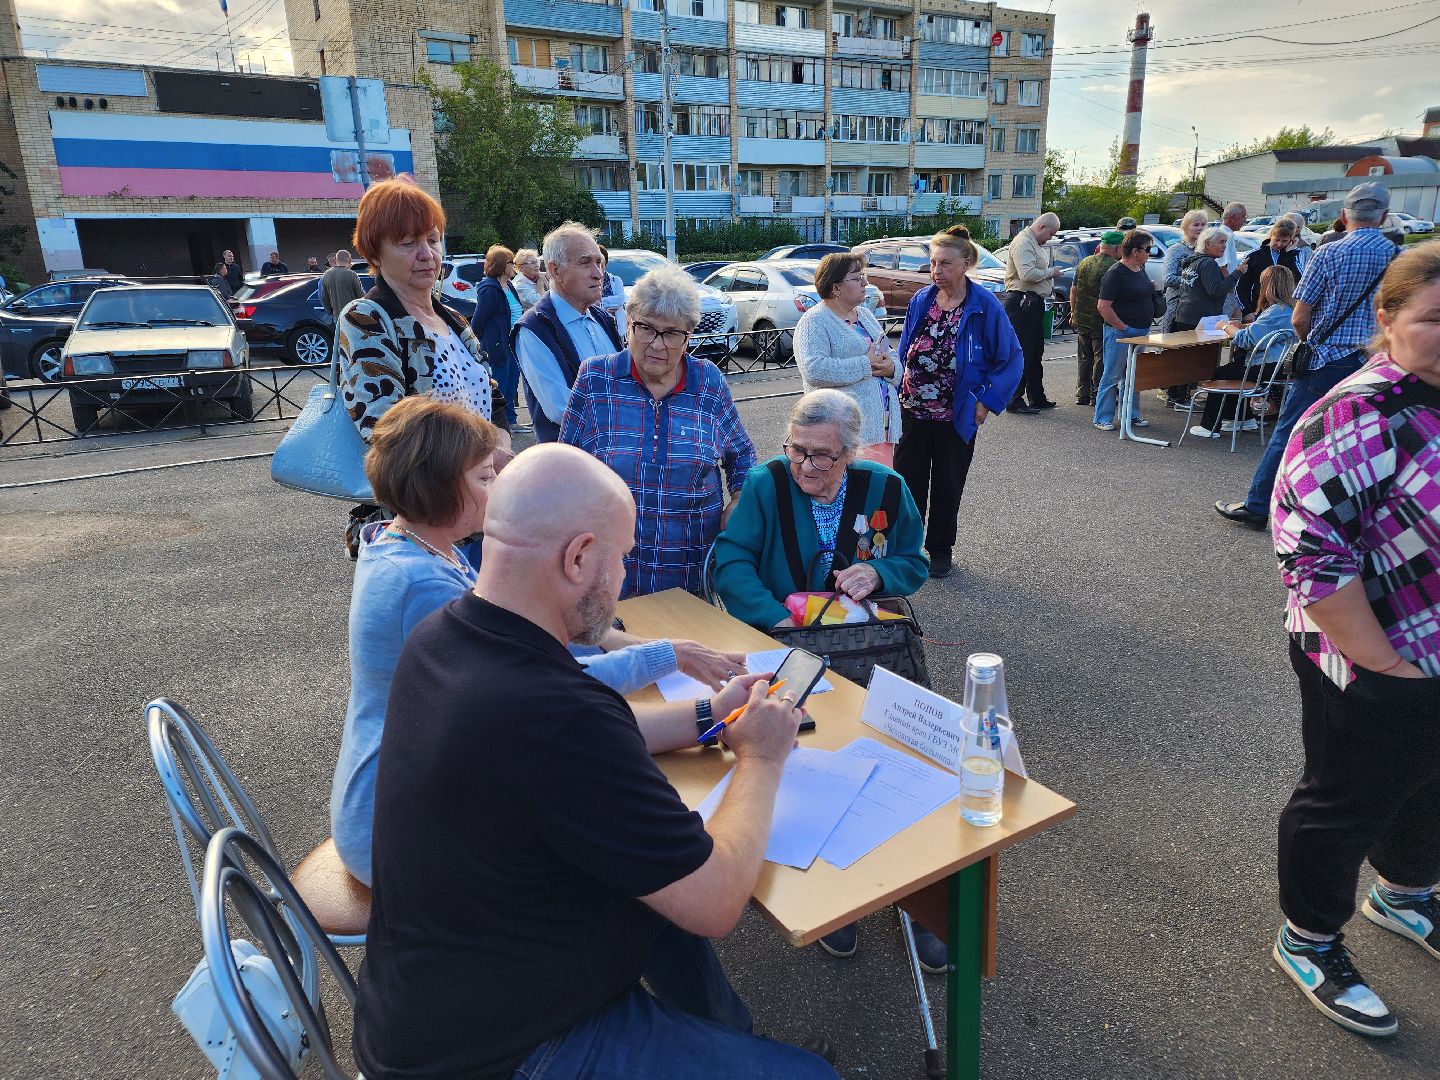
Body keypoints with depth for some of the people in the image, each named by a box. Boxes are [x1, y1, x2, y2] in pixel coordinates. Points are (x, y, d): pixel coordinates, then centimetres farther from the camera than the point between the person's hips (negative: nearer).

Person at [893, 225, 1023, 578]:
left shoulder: (985, 306, -10)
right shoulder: (921, 300, 1)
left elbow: (1012, 358, -6)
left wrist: (987, 400, -10)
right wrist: (899, 388, 6)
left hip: (956, 414, -3)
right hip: (913, 409, 3)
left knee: (947, 484, 11)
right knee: (908, 480, 8)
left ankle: (940, 549, 26)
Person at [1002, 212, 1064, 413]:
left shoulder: (1035, 244, 20)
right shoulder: (1023, 243, -14)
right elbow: (1027, 274, -26)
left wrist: (1050, 276, 9)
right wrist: (1050, 272, -12)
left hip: (1034, 304, 11)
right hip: (1021, 303, -11)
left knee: (1035, 353, 15)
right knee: (1021, 353, -9)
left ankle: (1037, 398, 24)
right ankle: (1015, 401, -5)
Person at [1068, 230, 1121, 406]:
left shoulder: (1084, 262, 6)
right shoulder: (1113, 266, -16)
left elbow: (1073, 289, 11)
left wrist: (1073, 311, 20)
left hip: (1081, 319, 7)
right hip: (1101, 322, -6)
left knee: (1083, 358, 14)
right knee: (1101, 359, 3)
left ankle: (1081, 394, 18)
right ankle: (1097, 395, 6)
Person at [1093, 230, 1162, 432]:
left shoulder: (1141, 269, 11)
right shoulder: (1116, 273, -15)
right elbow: (1103, 306, -20)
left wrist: (1153, 288, 11)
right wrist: (1123, 327, -18)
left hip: (1141, 332, 9)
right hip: (1120, 333, -9)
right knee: (1112, 376, -3)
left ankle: (1131, 414, 24)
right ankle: (1103, 418, 3)